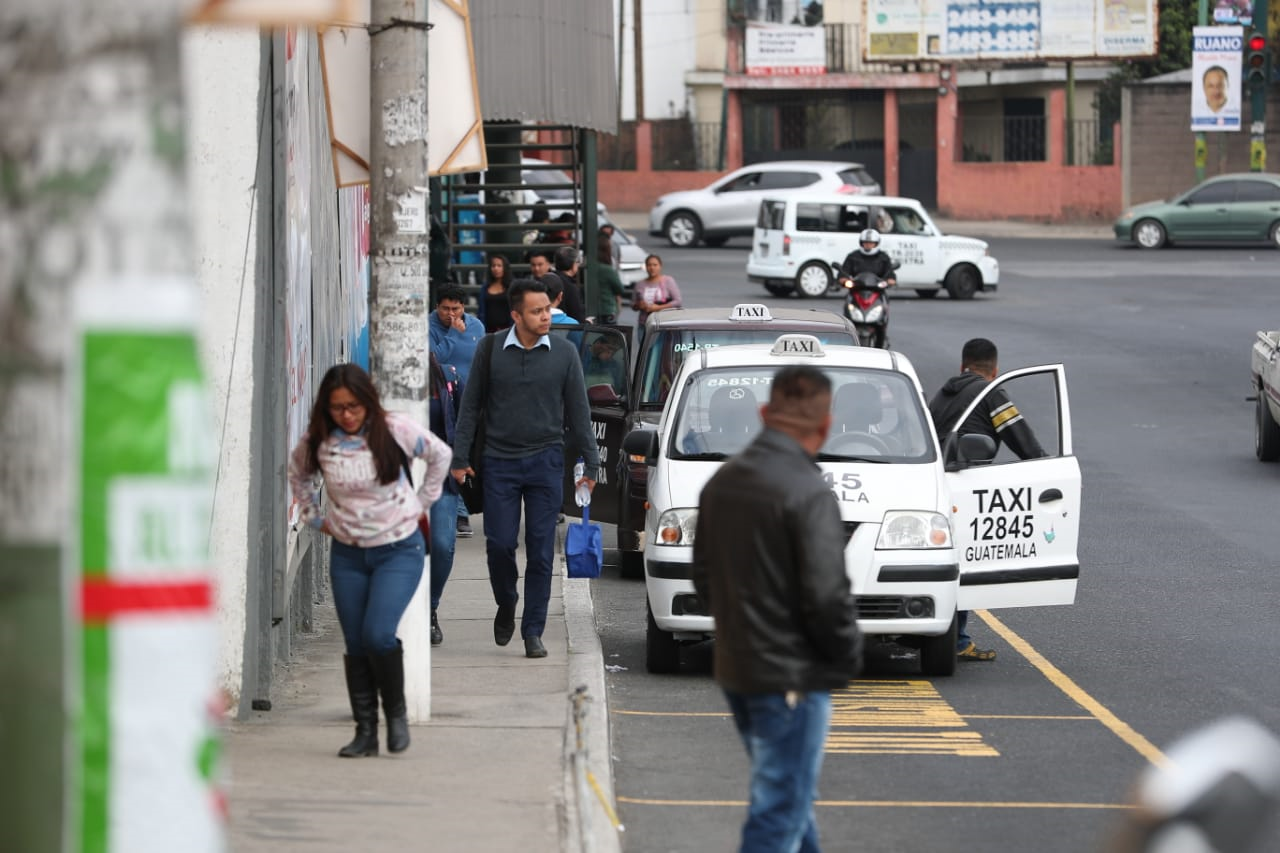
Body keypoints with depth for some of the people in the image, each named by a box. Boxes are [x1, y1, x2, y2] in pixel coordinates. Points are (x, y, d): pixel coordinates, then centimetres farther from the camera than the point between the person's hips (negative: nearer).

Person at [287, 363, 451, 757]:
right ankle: (365, 732, 11)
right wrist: (315, 517, 10)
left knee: (378, 634, -18)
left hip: (399, 550, -3)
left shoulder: (396, 430, -12)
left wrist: (420, 503, 5)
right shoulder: (317, 442, -4)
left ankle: (396, 711, 5)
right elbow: (298, 474, 18)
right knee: (355, 645, 2)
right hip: (347, 554, 3)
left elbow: (440, 455, 6)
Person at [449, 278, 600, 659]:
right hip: (499, 461, 0)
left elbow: (578, 412, 7)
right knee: (499, 543, -3)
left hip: (545, 461, 0)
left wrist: (590, 464, 6)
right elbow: (471, 406, 5)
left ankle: (533, 632, 5)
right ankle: (506, 605, 25)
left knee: (541, 551, -1)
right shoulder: (491, 350, -1)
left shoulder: (563, 353, 1)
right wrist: (460, 458, 2)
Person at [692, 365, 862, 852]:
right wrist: (847, 660, -6)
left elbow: (703, 577, 15)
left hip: (734, 668, 8)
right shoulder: (807, 492, -20)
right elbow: (827, 596, -22)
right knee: (780, 812, -4)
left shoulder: (722, 482, 7)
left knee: (791, 795, 23)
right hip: (790, 678, -8)